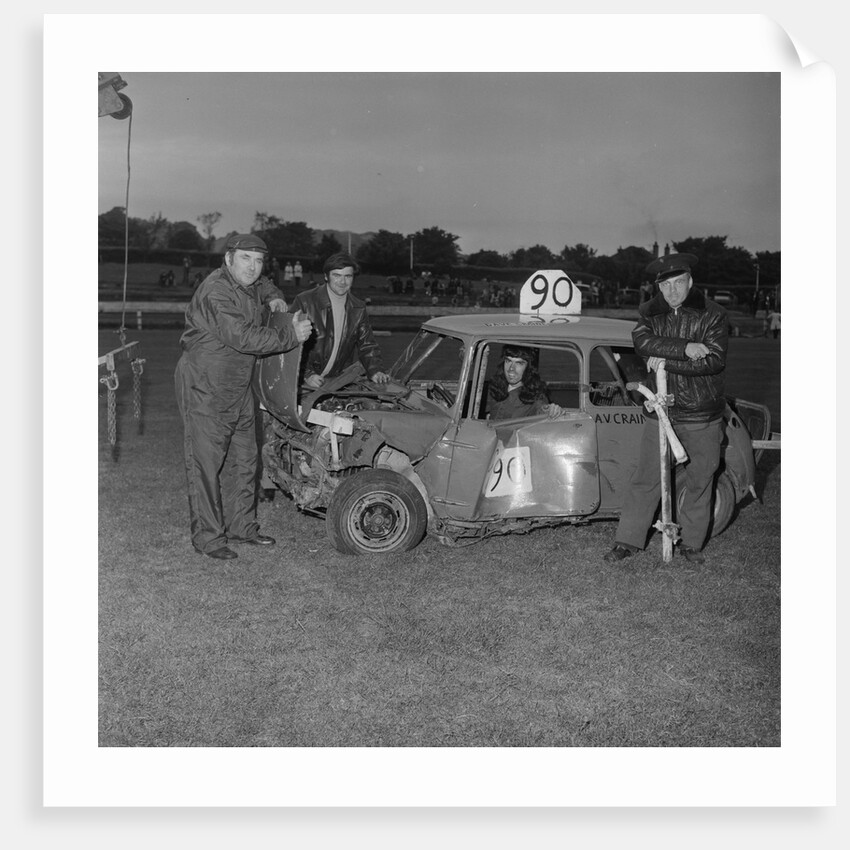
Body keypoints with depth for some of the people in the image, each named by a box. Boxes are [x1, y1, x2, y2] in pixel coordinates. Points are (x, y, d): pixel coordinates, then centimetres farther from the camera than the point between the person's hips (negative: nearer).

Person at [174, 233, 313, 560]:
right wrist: (289, 336, -25)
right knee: (206, 463, -4)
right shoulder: (216, 292, -21)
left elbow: (261, 286, 35)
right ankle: (207, 537, 4)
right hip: (204, 389, -10)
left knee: (244, 459, 14)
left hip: (239, 388, 10)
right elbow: (242, 337, -29)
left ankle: (241, 526, 26)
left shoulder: (247, 286, 9)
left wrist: (273, 297, 12)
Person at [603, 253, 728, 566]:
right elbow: (642, 342, -17)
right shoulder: (650, 313, 4)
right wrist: (685, 349, -26)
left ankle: (692, 543, 22)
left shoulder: (712, 315, -5)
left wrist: (665, 362, -19)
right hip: (661, 410, 2)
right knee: (645, 478, 4)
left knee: (699, 481, 8)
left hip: (702, 416, -1)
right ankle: (628, 540, 13)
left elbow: (714, 360, -17)